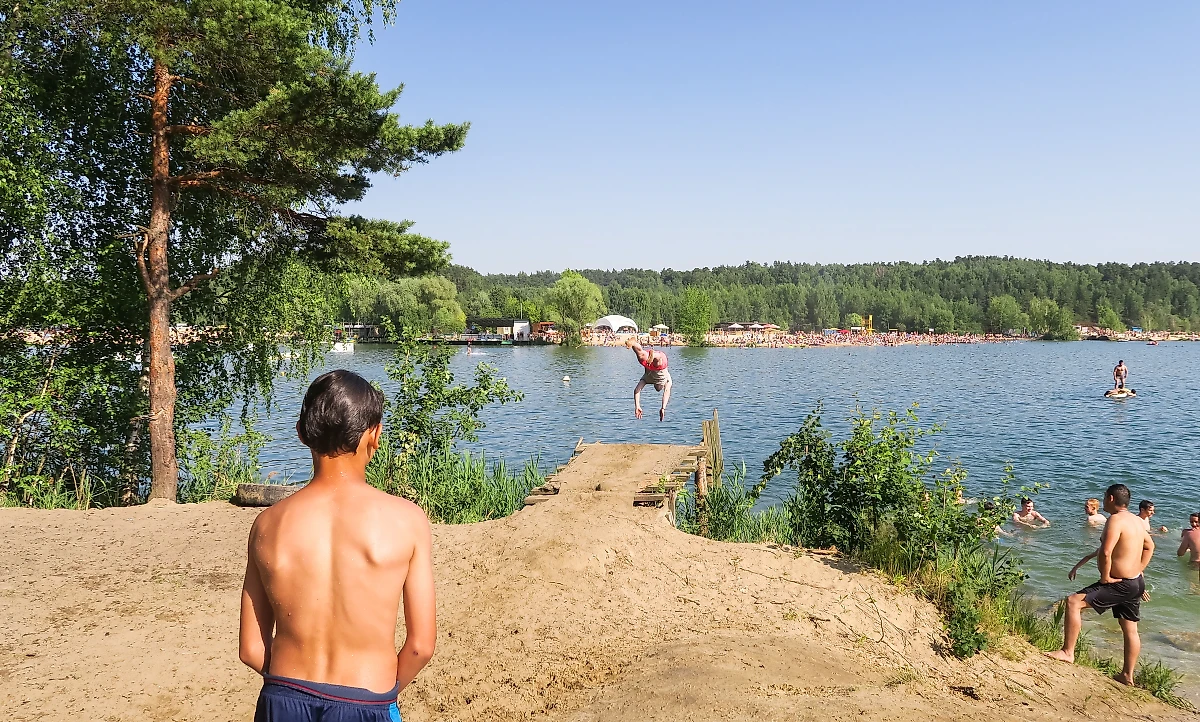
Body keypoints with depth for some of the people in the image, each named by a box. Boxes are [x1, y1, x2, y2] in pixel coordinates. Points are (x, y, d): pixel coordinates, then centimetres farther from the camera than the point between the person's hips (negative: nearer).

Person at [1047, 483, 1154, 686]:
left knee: (1074, 602, -14)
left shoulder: (1115, 520, -19)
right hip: (1136, 582, 10)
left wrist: (1105, 577, -17)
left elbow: (1106, 552, -29)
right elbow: (1149, 546, 26)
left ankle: (1067, 652, -13)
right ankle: (1127, 675, 27)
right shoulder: (1136, 520, 11)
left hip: (1120, 584, -10)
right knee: (1130, 630, 16)